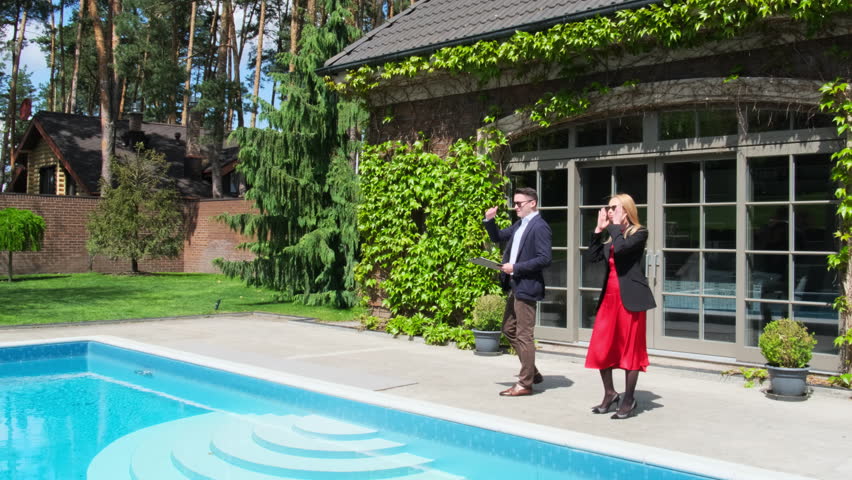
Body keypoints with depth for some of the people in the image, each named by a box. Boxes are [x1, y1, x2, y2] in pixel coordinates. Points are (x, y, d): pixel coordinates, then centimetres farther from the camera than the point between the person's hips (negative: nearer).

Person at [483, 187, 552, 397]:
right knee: (509, 329, 17)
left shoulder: (539, 227, -14)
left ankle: (525, 383, 7)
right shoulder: (519, 225, 13)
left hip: (527, 287, -10)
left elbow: (544, 259, -22)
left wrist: (515, 267, -20)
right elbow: (497, 237, 26)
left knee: (524, 335, -3)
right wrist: (489, 220, 8)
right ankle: (532, 372, 28)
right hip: (515, 286, 10)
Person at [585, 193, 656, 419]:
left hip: (630, 298, -7)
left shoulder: (639, 233, -4)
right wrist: (599, 229, 0)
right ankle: (609, 393, 20)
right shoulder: (611, 237, 16)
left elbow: (621, 248, -23)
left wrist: (616, 225, -11)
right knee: (600, 348, 5)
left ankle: (628, 399, 12)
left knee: (630, 349, 1)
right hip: (609, 297, 7)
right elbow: (593, 256, 3)